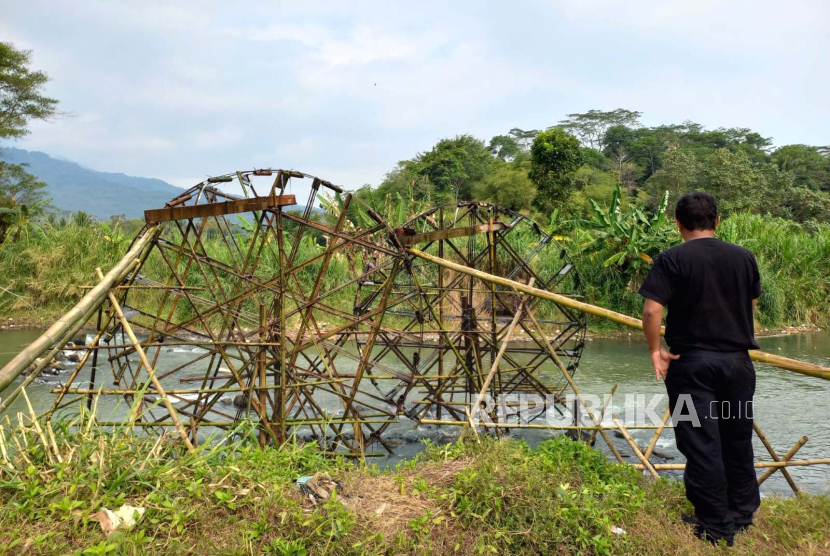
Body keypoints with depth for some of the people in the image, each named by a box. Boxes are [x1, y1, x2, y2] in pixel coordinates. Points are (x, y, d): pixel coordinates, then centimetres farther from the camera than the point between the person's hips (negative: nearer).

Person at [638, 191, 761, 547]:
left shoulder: (672, 259, -11)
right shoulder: (744, 257, 4)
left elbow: (652, 310, -20)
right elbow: (751, 303, 15)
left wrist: (655, 350, -7)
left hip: (690, 363, -4)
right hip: (737, 360, 5)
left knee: (701, 444, 5)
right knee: (738, 440, 18)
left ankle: (716, 527, 14)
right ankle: (742, 513, 33)